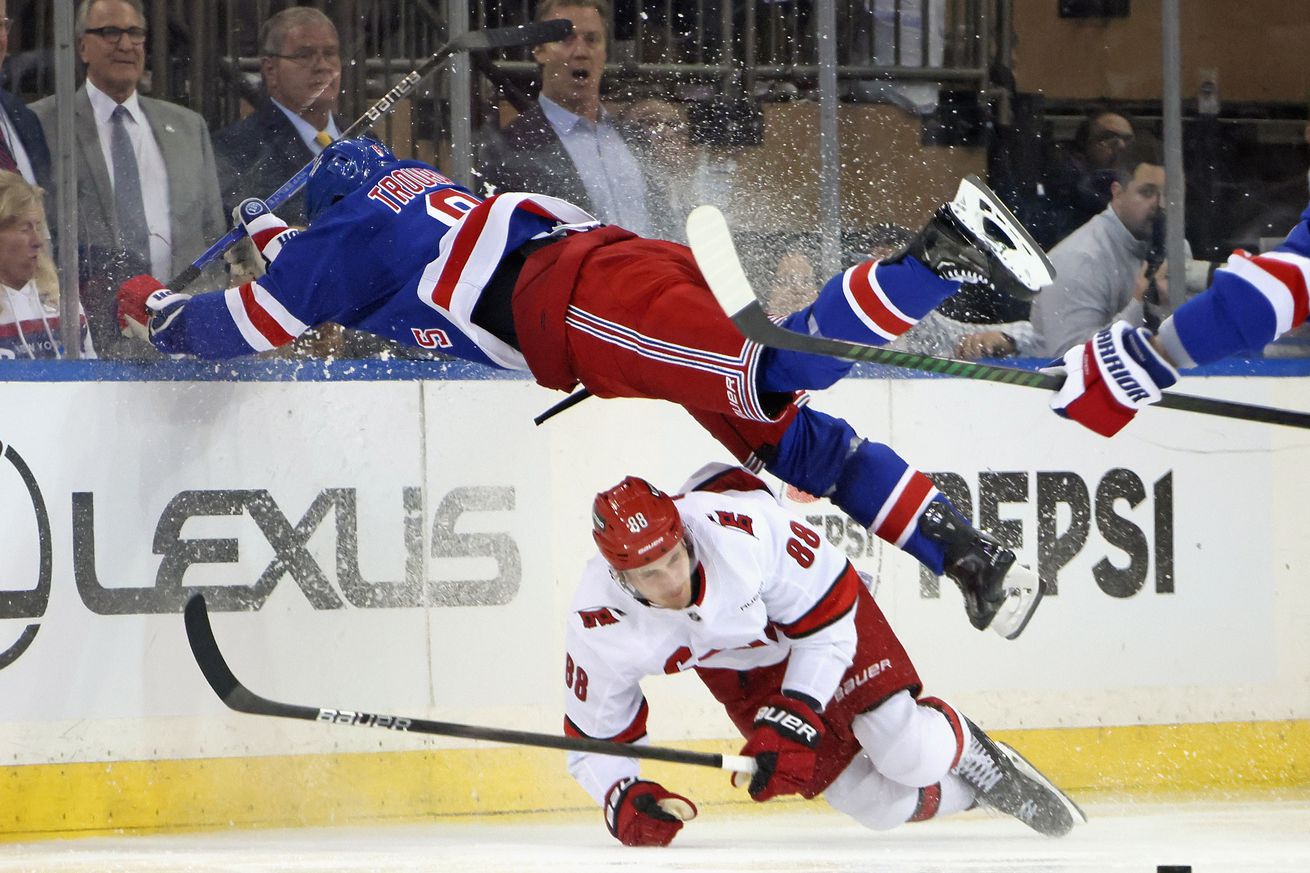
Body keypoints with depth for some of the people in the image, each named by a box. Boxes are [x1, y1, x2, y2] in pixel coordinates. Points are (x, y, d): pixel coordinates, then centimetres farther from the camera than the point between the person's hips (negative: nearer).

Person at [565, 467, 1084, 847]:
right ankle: (966, 792, 22)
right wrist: (622, 799, -32)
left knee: (909, 753, -18)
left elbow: (828, 621, -25)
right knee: (880, 803, -8)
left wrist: (793, 717, -30)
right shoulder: (595, 625, -29)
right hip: (738, 667, 2)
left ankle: (971, 755, 16)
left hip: (817, 603, -2)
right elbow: (595, 739, -14)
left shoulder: (741, 528, -39)